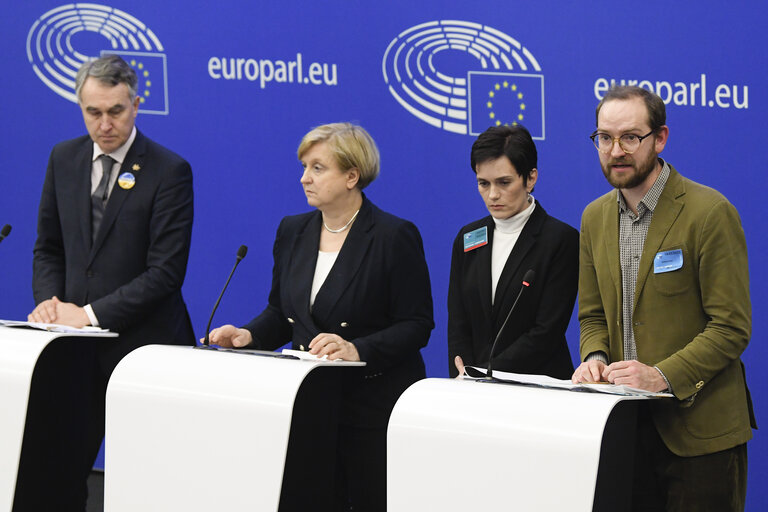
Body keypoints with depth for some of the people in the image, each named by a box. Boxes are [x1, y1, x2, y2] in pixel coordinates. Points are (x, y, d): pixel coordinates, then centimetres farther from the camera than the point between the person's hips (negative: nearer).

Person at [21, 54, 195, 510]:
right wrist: (51, 300, -4)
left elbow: (165, 271, -13)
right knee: (51, 472, 1)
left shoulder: (169, 172, -8)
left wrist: (91, 314, -16)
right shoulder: (64, 159, 9)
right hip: (76, 350, 5)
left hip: (140, 347, -5)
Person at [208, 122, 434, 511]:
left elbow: (416, 326, -10)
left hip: (373, 407, -5)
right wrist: (249, 336, -1)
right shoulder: (293, 231, 12)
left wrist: (359, 350, -23)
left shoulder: (395, 237, -7)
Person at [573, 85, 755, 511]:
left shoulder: (709, 212, -11)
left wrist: (663, 376, -24)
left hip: (698, 429, -6)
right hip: (624, 427, 6)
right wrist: (594, 358, -5)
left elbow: (731, 327, -13)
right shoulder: (595, 217, 11)